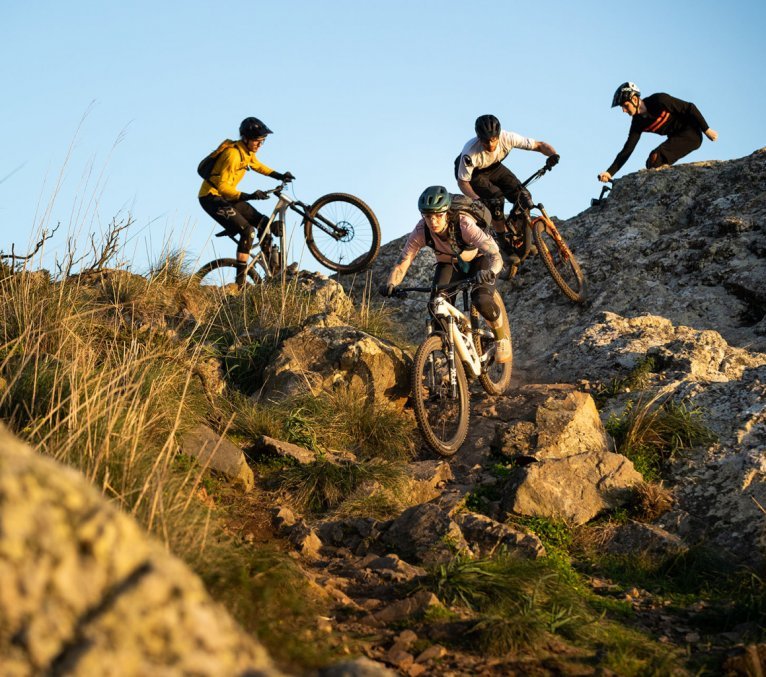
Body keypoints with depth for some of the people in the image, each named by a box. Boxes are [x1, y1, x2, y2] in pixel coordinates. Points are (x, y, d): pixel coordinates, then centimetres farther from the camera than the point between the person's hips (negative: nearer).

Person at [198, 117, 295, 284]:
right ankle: (241, 280, -20)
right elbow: (223, 186, -30)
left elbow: (257, 166, 25)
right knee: (247, 230, -22)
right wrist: (249, 196, -40)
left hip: (227, 196, 9)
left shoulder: (248, 151, 2)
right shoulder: (233, 154, -26)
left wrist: (280, 176, 12)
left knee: (263, 222, 4)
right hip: (212, 197, -9)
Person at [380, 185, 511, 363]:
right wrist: (390, 285, -46)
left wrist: (490, 272, -67)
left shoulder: (464, 225, -38)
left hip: (477, 261, -3)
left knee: (482, 301, -29)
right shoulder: (421, 231, -29)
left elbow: (495, 256, -44)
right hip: (448, 264, 3)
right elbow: (402, 263, -25)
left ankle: (502, 339, 1)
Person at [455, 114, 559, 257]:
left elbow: (539, 145, -25)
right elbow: (462, 181, -29)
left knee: (523, 197, -14)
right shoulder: (470, 152, -40)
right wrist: (477, 199, -45)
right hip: (471, 173, -4)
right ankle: (504, 239, -11)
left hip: (493, 167, 4)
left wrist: (552, 154, -45)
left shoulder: (507, 138, -32)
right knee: (495, 197, -29)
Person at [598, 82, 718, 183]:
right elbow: (627, 150, -2)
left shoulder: (659, 100, -20)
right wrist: (609, 172, -11)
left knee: (655, 159, -24)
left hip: (692, 134, -8)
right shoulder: (638, 123, -1)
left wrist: (706, 129, -13)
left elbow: (690, 108, -15)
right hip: (676, 138, 8)